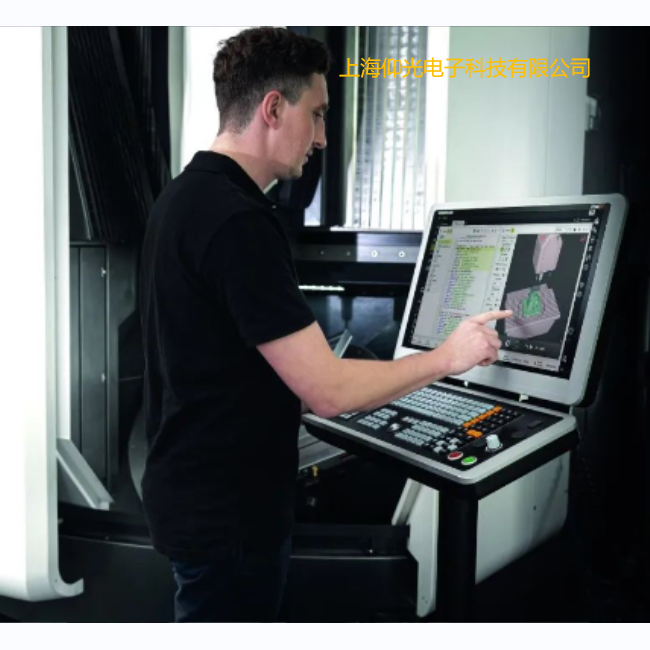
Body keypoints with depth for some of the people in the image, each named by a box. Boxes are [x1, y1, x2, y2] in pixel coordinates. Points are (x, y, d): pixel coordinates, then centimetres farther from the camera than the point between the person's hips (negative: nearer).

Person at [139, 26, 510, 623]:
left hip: (196, 492, 10)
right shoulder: (237, 221, -25)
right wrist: (448, 357, -11)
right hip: (226, 513, -9)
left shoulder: (186, 197, 6)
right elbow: (328, 390, -25)